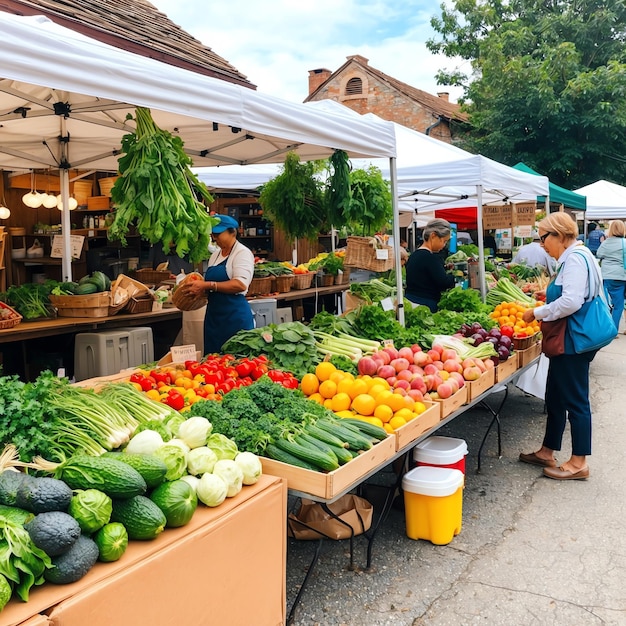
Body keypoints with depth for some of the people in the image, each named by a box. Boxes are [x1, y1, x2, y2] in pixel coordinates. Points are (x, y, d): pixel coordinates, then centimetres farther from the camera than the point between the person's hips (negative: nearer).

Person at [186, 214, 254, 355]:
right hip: (213, 315, 8)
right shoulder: (215, 255, 16)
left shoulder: (242, 253, -8)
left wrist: (208, 285, -23)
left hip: (235, 316, -8)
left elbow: (241, 285, -22)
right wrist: (199, 285, 5)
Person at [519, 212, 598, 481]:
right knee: (555, 397, 17)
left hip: (574, 340, -11)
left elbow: (572, 302, -27)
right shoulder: (572, 257, 15)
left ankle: (579, 463, 11)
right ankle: (547, 452, 28)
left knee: (575, 400, -1)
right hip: (568, 339, 11)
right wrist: (550, 295, 12)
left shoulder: (575, 258, -18)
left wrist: (537, 313, -17)